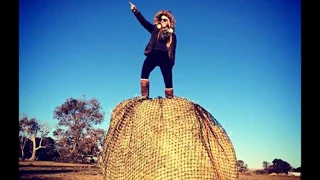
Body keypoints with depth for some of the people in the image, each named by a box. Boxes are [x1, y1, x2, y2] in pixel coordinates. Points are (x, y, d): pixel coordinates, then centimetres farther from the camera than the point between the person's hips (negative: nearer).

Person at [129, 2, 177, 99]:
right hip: (153, 55, 1)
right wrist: (135, 11, -5)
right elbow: (143, 21, 6)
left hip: (165, 57, -1)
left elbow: (173, 50, 11)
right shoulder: (155, 29, 16)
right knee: (144, 73, -16)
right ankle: (144, 96, -14)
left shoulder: (172, 34, 13)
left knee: (168, 80, -2)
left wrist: (172, 63, 4)